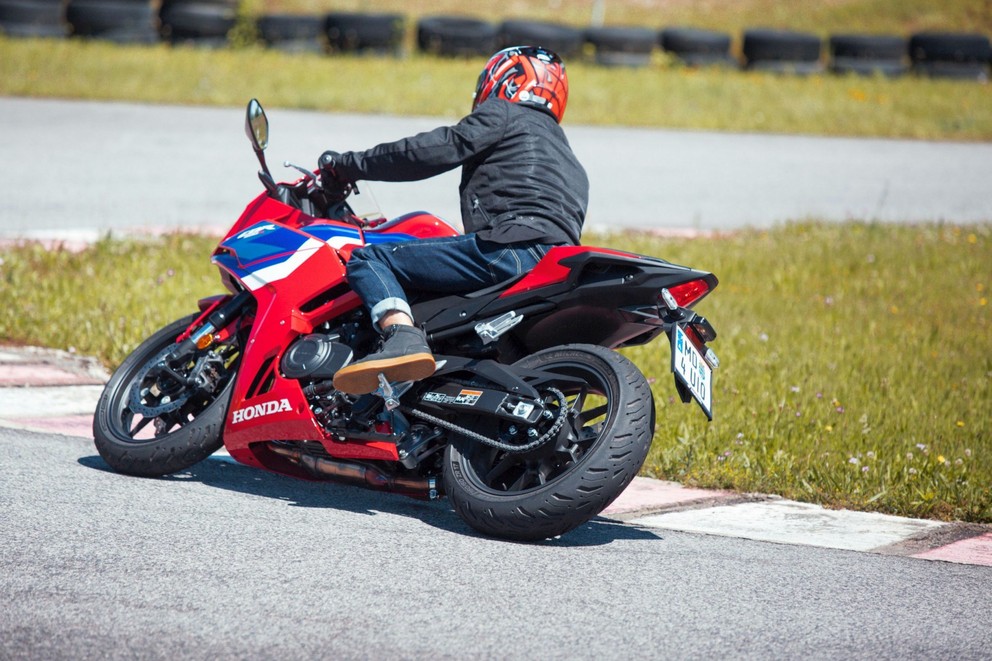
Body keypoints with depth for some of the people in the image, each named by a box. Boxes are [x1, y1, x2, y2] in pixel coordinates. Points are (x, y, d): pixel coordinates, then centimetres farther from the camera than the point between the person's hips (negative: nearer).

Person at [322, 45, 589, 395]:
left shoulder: (503, 115, 11)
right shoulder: (571, 165, 35)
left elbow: (438, 149, 0)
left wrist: (348, 165, 8)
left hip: (513, 245, -9)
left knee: (368, 260, -12)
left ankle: (403, 336, -39)